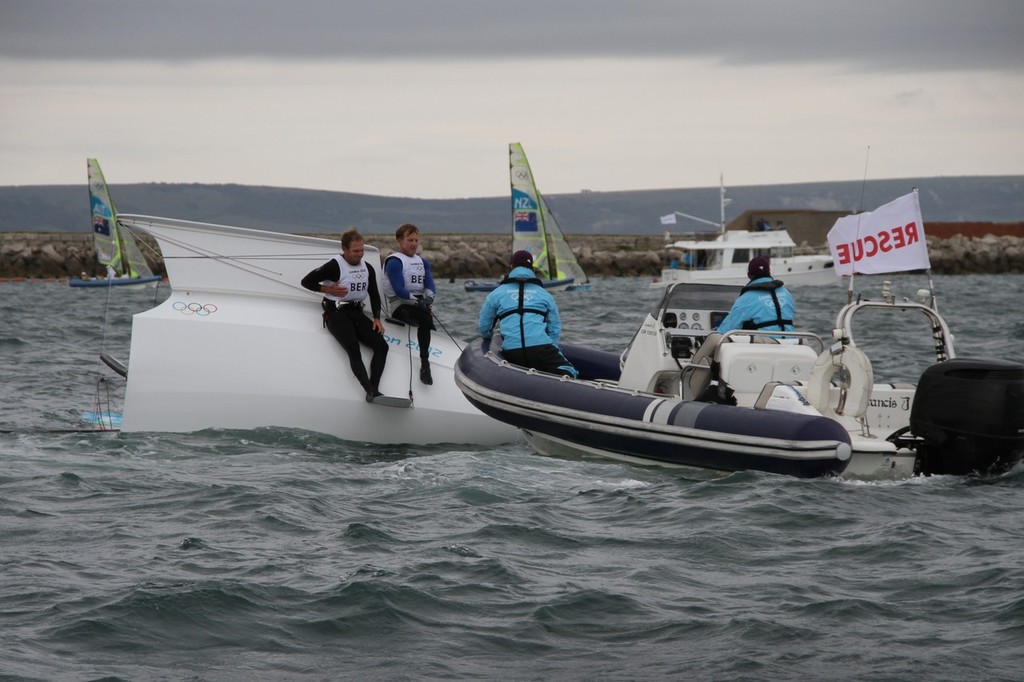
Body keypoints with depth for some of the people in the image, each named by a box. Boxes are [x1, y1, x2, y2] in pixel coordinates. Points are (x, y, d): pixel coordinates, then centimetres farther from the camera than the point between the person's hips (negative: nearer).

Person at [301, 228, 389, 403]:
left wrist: (377, 319, 4)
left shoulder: (368, 268, 10)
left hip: (357, 313, 7)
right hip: (336, 313, -7)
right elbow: (306, 281, -7)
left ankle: (373, 390, -24)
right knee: (354, 349, -28)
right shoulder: (335, 266, -9)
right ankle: (371, 392, -39)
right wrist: (329, 290, -12)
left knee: (382, 345, -15)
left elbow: (374, 295, 17)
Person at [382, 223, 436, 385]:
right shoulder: (394, 262, -1)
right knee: (425, 318, -34)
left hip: (419, 302, 7)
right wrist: (418, 302, -21)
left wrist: (428, 298, -15)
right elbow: (399, 290, -13)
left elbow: (430, 284, 7)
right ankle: (425, 363, -38)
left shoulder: (422, 262, 22)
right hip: (399, 305, -7)